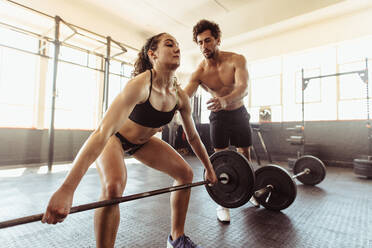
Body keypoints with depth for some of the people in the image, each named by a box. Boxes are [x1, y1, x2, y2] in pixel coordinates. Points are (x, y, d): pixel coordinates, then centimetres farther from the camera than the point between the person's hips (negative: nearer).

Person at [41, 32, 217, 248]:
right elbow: (102, 133, -43)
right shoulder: (141, 85, -34)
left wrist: (209, 169, 6)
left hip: (143, 141, 7)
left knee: (186, 174, 1)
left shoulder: (180, 96, -15)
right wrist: (66, 190, -47)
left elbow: (193, 136, -2)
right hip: (115, 138, -6)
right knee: (113, 187, -34)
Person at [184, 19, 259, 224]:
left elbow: (244, 88, -33)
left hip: (239, 113, 1)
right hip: (218, 117, -1)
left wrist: (225, 100, -55)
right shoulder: (199, 72, -17)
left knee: (244, 154, 11)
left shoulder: (237, 60, -18)